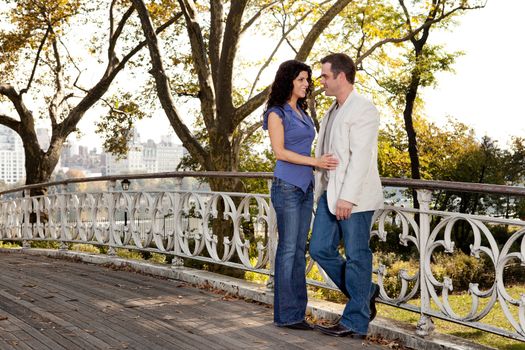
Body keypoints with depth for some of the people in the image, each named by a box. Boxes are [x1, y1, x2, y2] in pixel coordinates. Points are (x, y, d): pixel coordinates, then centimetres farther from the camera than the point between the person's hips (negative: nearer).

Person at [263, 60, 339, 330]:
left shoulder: (302, 113, 18)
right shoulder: (276, 113, -4)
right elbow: (279, 151, -11)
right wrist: (314, 161, -17)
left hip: (306, 187, 7)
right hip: (287, 186, -7)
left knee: (300, 250, 8)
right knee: (288, 249, -5)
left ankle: (297, 311, 13)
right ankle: (286, 315, 1)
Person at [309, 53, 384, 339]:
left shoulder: (363, 110, -11)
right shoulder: (332, 112, 17)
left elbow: (360, 157, -18)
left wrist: (347, 197, -23)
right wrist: (320, 192, 16)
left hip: (354, 197, -9)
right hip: (330, 195, 9)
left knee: (356, 257, 0)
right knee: (320, 250, 8)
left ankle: (356, 323, 11)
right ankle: (365, 292, 25)